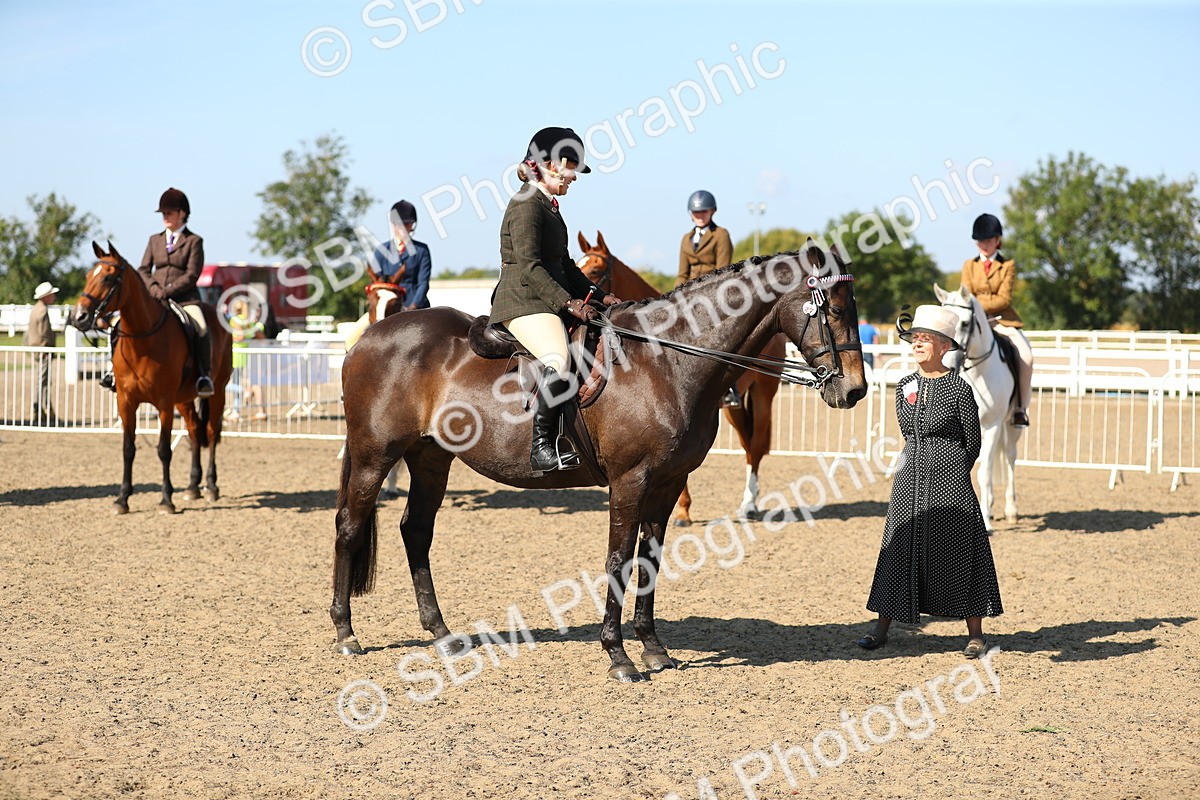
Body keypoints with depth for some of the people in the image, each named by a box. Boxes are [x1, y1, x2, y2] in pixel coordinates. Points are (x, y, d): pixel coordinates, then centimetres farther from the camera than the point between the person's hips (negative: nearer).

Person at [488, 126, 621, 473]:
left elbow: (564, 265, 27)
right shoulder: (527, 205, -10)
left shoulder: (549, 207, 21)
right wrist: (568, 302, -23)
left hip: (550, 300, 11)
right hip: (524, 302, -11)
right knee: (559, 360, -32)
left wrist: (599, 296, 16)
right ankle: (542, 447, -32)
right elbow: (528, 266, -19)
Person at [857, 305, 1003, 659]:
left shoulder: (959, 389, -9)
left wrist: (952, 470, 5)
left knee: (958, 553, 0)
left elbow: (973, 442, -1)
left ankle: (975, 634, 10)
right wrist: (922, 462, 12)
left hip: (950, 483, -5)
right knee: (899, 550, 7)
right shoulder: (905, 386, 6)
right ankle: (881, 628, 13)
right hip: (910, 479, 5)